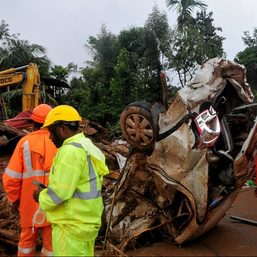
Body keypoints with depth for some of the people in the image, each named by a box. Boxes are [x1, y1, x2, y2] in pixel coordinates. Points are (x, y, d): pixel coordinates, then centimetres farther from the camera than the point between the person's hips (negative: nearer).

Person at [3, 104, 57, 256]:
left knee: (28, 237, 20)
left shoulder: (25, 142, -8)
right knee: (51, 240, 13)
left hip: (30, 202, 1)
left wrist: (14, 199, 6)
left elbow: (11, 177, -9)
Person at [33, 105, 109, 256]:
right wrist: (49, 189, 11)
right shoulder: (89, 148, 10)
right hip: (88, 222, 9)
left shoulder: (70, 150, -20)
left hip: (72, 226, -9)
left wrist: (42, 196, -3)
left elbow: (60, 192, -22)